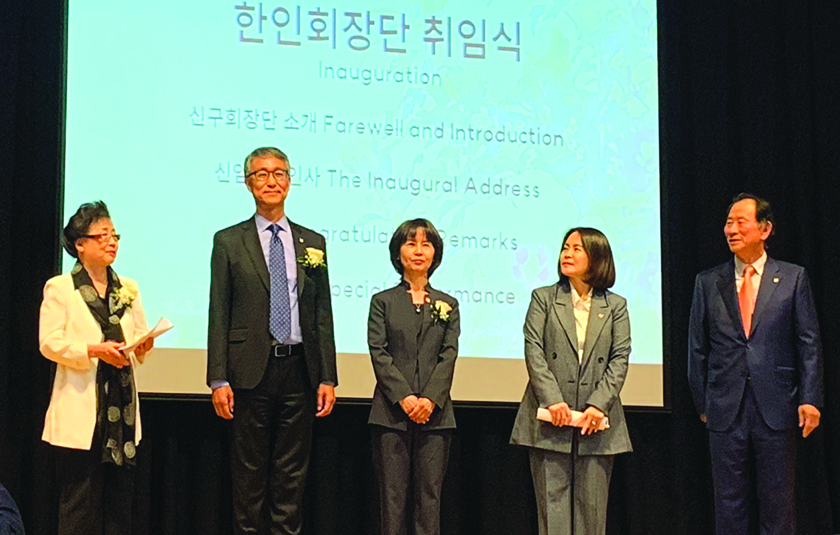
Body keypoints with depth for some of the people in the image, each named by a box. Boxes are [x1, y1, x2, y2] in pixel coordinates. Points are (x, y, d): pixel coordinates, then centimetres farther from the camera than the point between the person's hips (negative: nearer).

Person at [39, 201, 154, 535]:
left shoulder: (128, 289, 16)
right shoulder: (60, 288, 1)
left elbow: (140, 338, 14)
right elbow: (49, 343, -8)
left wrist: (142, 346, -10)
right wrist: (94, 350, -20)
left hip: (122, 407, 5)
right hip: (80, 410, -5)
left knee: (120, 495, 4)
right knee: (79, 498, -5)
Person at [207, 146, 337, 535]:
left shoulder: (313, 243, 11)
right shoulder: (229, 242, 3)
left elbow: (323, 316, 10)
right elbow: (219, 316, 0)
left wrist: (328, 377, 3)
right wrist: (218, 379, -7)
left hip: (299, 370, 2)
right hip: (252, 370, -2)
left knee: (292, 474, 7)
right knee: (249, 473, 4)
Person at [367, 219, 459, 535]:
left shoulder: (448, 305, 14)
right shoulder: (383, 301, 9)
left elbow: (449, 355, 3)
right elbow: (378, 353, -1)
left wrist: (430, 399, -12)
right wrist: (404, 398, -13)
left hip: (435, 412, 1)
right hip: (392, 414, -1)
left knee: (429, 495, 0)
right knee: (393, 495, -2)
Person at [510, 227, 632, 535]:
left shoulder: (615, 305, 11)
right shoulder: (543, 298, 9)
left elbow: (620, 359, 2)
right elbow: (534, 351, -1)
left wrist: (598, 405, -12)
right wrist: (553, 400, -13)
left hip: (597, 421, 1)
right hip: (551, 420, -1)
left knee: (591, 507, 2)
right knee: (552, 502, -3)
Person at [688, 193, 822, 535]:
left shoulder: (792, 278, 4)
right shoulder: (708, 283, 8)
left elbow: (809, 344, 2)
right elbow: (697, 349, 10)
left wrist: (810, 399, -6)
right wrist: (702, 403, 8)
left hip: (776, 408, -1)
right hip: (726, 412, 2)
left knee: (778, 502, 4)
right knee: (729, 502, 6)